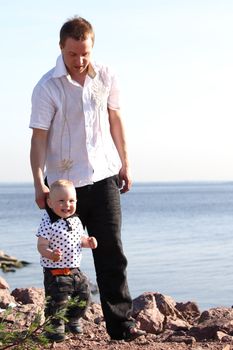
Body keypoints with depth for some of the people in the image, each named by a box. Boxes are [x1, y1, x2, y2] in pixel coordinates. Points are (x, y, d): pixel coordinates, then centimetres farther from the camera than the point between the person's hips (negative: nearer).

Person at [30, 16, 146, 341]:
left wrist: (125, 164, 12)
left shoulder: (106, 77, 1)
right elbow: (39, 137, -10)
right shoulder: (47, 87, -10)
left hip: (104, 177, 2)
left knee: (111, 252, -1)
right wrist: (39, 183, -17)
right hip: (64, 182, -2)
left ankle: (121, 321, 2)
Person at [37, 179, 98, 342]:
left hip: (75, 270, 7)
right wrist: (51, 254, -37)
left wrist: (88, 241, 0)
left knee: (83, 297, 14)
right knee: (57, 301, -6)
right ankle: (55, 326, 14)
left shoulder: (76, 220, 7)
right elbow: (42, 246, -18)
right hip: (55, 273, -7)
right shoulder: (48, 224, -16)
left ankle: (73, 320, 37)